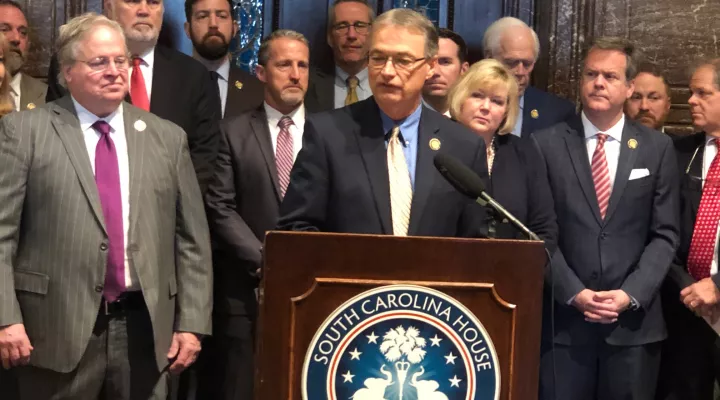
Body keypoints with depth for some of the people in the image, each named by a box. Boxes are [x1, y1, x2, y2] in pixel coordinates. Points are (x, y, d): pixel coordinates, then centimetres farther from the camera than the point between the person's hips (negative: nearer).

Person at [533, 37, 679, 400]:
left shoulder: (657, 148, 7)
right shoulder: (546, 144, 2)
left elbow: (664, 234, 4)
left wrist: (631, 294, -8)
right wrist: (574, 293, -9)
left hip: (634, 322, 1)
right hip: (564, 319, -1)